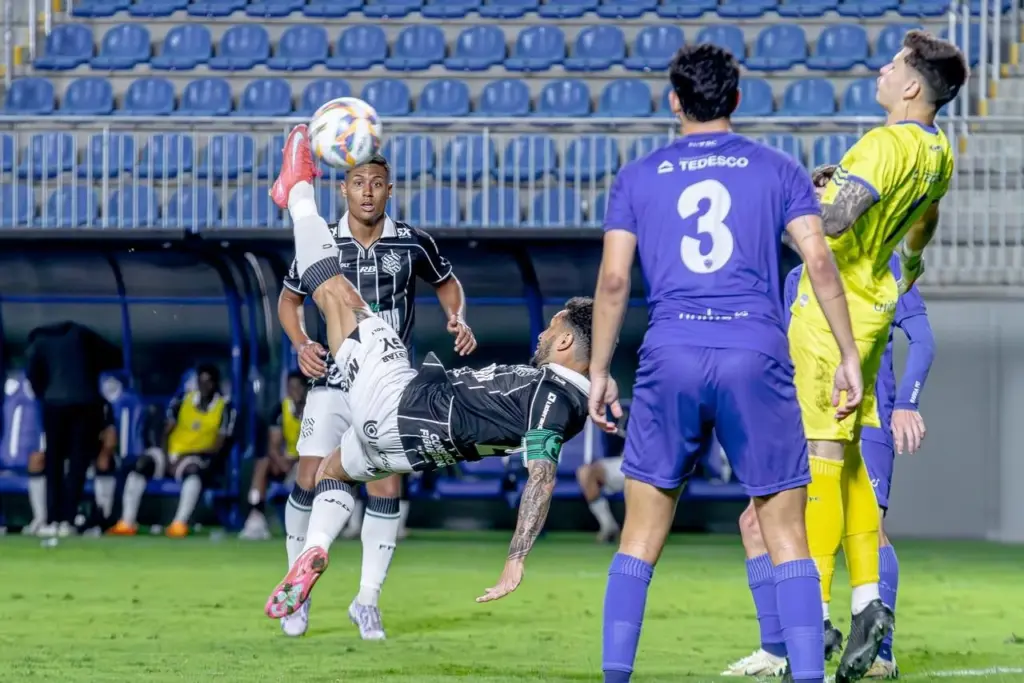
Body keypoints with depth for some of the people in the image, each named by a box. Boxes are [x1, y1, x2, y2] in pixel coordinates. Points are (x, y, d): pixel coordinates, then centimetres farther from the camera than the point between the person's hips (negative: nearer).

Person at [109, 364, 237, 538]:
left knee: (193, 469, -40)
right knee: (141, 464, -25)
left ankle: (180, 524, -47)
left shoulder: (225, 408, 0)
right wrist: (167, 457, -12)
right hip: (172, 453, 3)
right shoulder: (182, 399, 9)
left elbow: (219, 445, -6)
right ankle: (127, 523, -28)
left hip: (199, 458, -3)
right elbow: (166, 432, 7)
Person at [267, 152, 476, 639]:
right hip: (332, 379, 0)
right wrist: (301, 345, -7)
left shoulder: (412, 243, -5)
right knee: (310, 481, -7)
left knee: (386, 488, -7)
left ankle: (367, 600, 6)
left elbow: (447, 284, 13)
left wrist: (458, 320, -6)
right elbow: (289, 298, 10)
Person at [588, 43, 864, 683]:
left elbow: (614, 280, 6)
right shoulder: (778, 170, 11)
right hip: (757, 355, -1)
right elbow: (820, 262, 1)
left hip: (670, 355, 1)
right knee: (787, 537, 3)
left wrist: (598, 372, 12)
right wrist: (849, 356, 5)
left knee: (640, 539, 8)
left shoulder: (639, 177, 13)